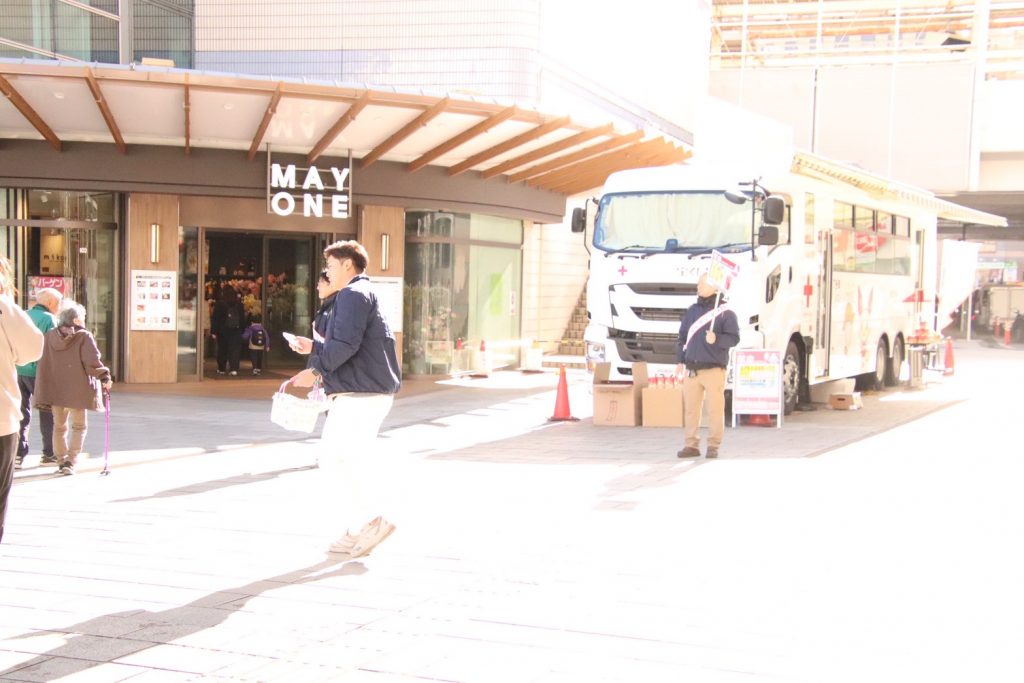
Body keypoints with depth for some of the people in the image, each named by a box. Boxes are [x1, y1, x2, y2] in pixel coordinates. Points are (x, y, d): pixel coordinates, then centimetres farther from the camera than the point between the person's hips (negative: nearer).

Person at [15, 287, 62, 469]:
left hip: (18, 371, 6)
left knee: (22, 413, 9)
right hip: (38, 372, -6)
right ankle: (49, 453, 9)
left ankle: (18, 454, 5)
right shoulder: (49, 319, -8)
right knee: (47, 412, 5)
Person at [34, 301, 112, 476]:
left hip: (54, 389, 4)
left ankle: (61, 461, 23)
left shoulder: (49, 336, 5)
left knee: (59, 426, 19)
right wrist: (104, 378, -7)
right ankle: (70, 462, -5)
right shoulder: (84, 337, -10)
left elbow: (43, 364, 7)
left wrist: (43, 392, 11)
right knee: (79, 426, 8)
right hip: (77, 389, -4)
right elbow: (92, 361, -18)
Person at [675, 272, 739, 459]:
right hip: (691, 369, 5)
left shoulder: (725, 313, 0)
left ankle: (713, 446, 3)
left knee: (715, 408, -4)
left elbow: (734, 337, -6)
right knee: (690, 408, 5)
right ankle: (691, 445, 11)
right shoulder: (692, 311, 15)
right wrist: (680, 361, 12)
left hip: (714, 368, -5)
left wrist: (716, 340, -22)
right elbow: (682, 337, 19)